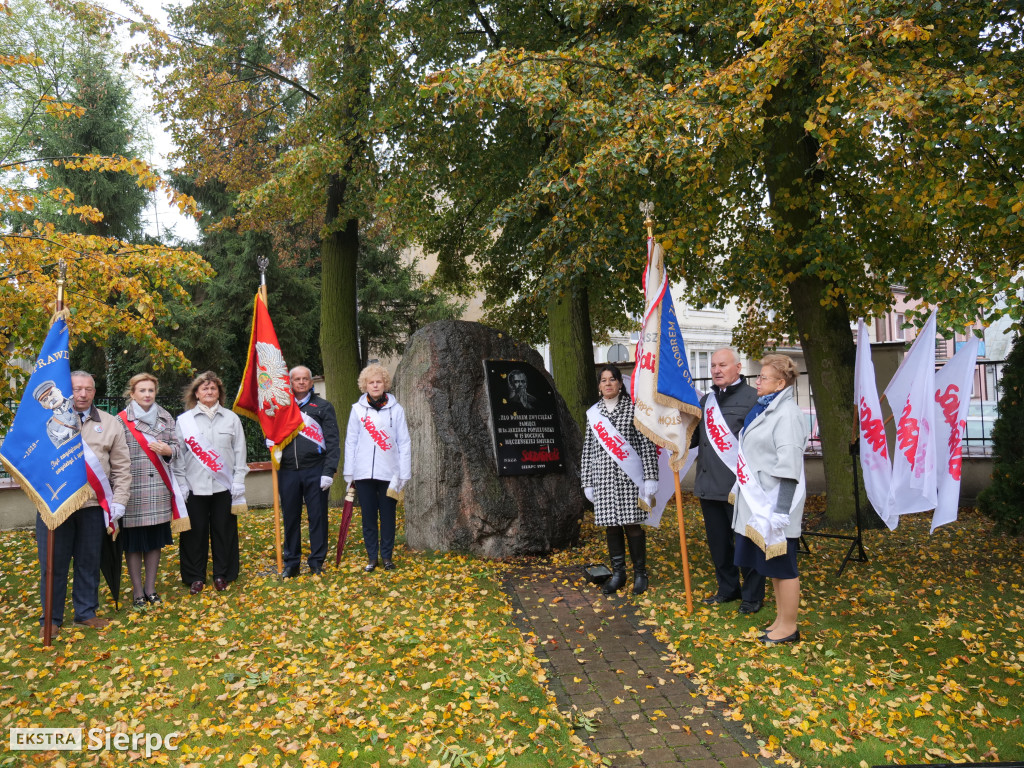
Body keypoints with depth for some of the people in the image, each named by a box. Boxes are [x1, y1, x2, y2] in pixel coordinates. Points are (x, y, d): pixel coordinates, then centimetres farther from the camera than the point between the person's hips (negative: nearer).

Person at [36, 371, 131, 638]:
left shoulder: (109, 423, 7)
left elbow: (122, 467, 7)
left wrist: (119, 500, 1)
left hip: (93, 505, 1)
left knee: (89, 563, 12)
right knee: (53, 564, 6)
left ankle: (85, 613, 26)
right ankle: (51, 619, 20)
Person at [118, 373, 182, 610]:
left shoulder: (166, 418, 10)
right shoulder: (121, 420, -2)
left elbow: (176, 446, 13)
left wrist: (167, 450, -10)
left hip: (159, 488, 4)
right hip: (132, 489, -3)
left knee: (156, 539, 11)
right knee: (133, 542, 4)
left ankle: (150, 588, 23)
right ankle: (137, 592, 16)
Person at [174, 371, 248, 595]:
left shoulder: (231, 419, 6)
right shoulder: (184, 420, 4)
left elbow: (239, 453, 6)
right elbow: (178, 456, 3)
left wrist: (238, 484, 0)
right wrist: (181, 486, -3)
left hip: (224, 486, 1)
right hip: (195, 486, -1)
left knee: (224, 532, 7)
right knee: (195, 533, 4)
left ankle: (222, 575, 20)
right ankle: (195, 577, 18)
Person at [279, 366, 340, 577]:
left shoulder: (323, 407, 4)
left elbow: (333, 441, -1)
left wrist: (329, 471, -10)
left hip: (315, 471, -2)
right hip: (288, 472, 2)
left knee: (317, 517, 3)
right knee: (290, 518, 8)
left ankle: (317, 562, 13)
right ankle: (291, 563, 19)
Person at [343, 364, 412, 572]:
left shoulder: (396, 409, 2)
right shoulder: (357, 409, 4)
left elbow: (404, 443, 2)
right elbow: (350, 441, 5)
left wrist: (404, 474, -2)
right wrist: (348, 473, 2)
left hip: (389, 473, -1)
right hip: (363, 473, 1)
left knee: (388, 516, 6)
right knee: (368, 516, 6)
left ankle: (387, 556, 19)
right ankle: (372, 557, 18)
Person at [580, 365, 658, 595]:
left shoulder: (633, 408, 0)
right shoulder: (593, 413, 10)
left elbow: (647, 443, -3)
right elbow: (588, 449, 12)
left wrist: (650, 477, -9)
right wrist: (587, 482, 11)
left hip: (629, 477, -3)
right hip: (603, 478, 3)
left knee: (632, 524, 0)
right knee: (611, 526, 8)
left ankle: (640, 573, 17)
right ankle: (618, 573, 21)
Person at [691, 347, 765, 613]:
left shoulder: (752, 397, -7)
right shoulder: (706, 400, 14)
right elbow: (694, 438, 21)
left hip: (739, 486, -6)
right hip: (709, 484, 6)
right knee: (718, 541, 15)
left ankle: (753, 595, 20)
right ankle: (728, 588, 31)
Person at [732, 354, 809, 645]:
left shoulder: (787, 413, -15)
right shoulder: (763, 409, 13)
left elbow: (789, 466, -21)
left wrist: (782, 509, -24)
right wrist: (745, 495, 20)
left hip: (775, 502, -9)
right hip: (758, 502, 9)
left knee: (782, 565, 2)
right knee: (771, 565, 17)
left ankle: (788, 627, 15)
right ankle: (781, 619, 28)